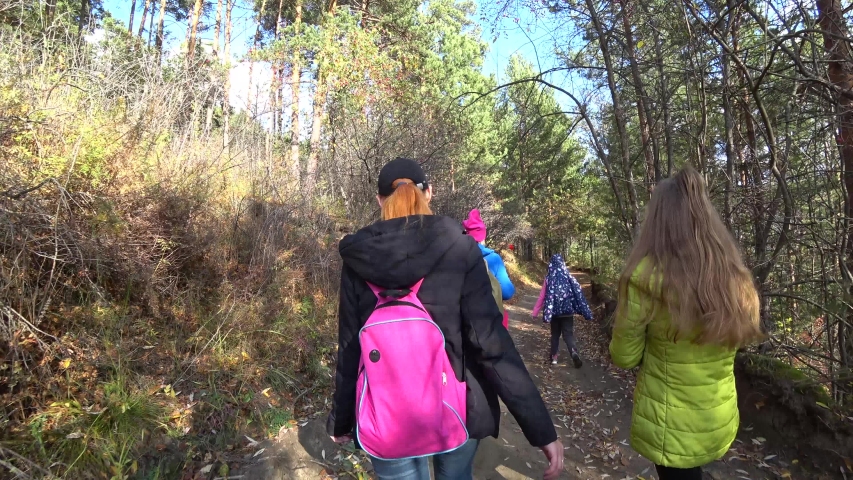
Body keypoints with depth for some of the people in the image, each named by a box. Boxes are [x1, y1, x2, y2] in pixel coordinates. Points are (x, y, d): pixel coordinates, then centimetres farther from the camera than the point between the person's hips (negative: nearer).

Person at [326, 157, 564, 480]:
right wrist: (541, 428, -11)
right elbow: (491, 342, -18)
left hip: (385, 417, 0)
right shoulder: (459, 249, -13)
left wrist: (341, 419, 11)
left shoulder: (359, 258, -8)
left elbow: (350, 347, -4)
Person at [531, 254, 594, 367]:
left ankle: (554, 356, 22)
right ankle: (574, 353, -20)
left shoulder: (549, 279, -6)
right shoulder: (569, 277, -1)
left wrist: (535, 312, -1)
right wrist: (585, 311, 2)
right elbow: (578, 293, -3)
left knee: (555, 334, 18)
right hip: (568, 311, 1)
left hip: (555, 311, -1)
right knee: (568, 334, 6)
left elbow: (542, 297, -6)